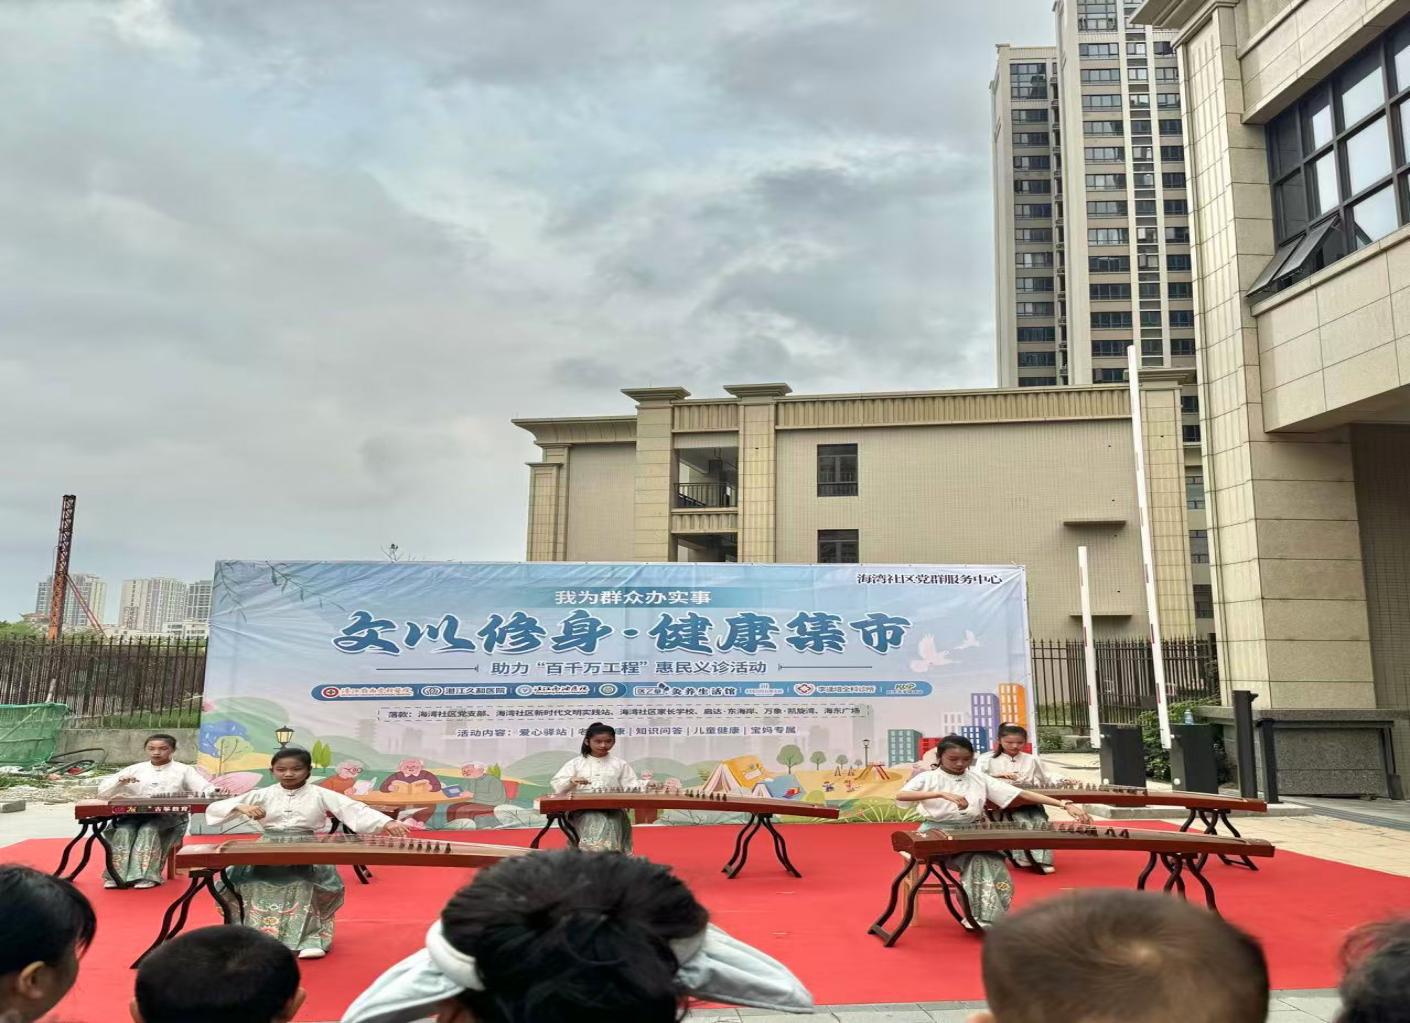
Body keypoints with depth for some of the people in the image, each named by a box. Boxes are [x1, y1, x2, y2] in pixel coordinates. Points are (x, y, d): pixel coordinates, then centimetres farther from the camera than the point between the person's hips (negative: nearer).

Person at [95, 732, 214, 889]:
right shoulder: (134, 770, 14)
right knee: (123, 831, -27)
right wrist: (119, 782, -10)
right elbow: (103, 791, 12)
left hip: (169, 817, -3)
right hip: (135, 814, 3)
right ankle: (117, 875, -25)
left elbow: (206, 790, -2)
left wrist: (217, 792, -26)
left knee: (149, 830, -32)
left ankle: (146, 876, -33)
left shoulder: (183, 770, 8)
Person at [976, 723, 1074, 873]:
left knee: (1041, 822, -23)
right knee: (1024, 823, -27)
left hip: (1031, 801, 3)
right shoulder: (987, 759, 5)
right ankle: (1036, 858, -29)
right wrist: (998, 776, -20)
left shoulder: (1032, 760, 15)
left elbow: (1048, 779, 15)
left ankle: (1044, 860, -23)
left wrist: (1064, 781, -6)